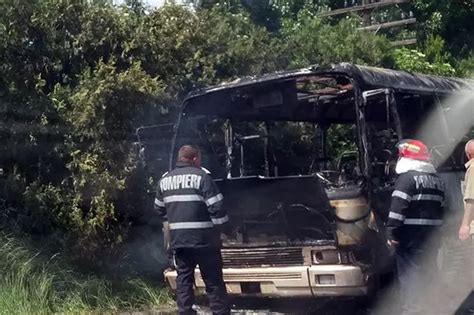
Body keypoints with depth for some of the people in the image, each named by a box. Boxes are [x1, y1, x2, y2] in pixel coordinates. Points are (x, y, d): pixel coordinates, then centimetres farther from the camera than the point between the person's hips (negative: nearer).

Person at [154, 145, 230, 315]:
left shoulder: (165, 180, 10)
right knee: (214, 281, 3)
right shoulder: (201, 176, -8)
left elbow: (159, 208, 19)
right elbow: (216, 207, -13)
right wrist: (220, 223, 2)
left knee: (183, 280, 11)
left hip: (177, 239, 5)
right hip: (203, 239, -5)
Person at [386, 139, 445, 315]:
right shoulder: (437, 180, 15)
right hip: (431, 235, 8)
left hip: (411, 235, -8)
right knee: (427, 272, 14)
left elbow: (398, 208, -19)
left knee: (410, 274, -4)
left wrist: (391, 233, -16)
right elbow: (440, 208, 19)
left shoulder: (408, 177, -11)